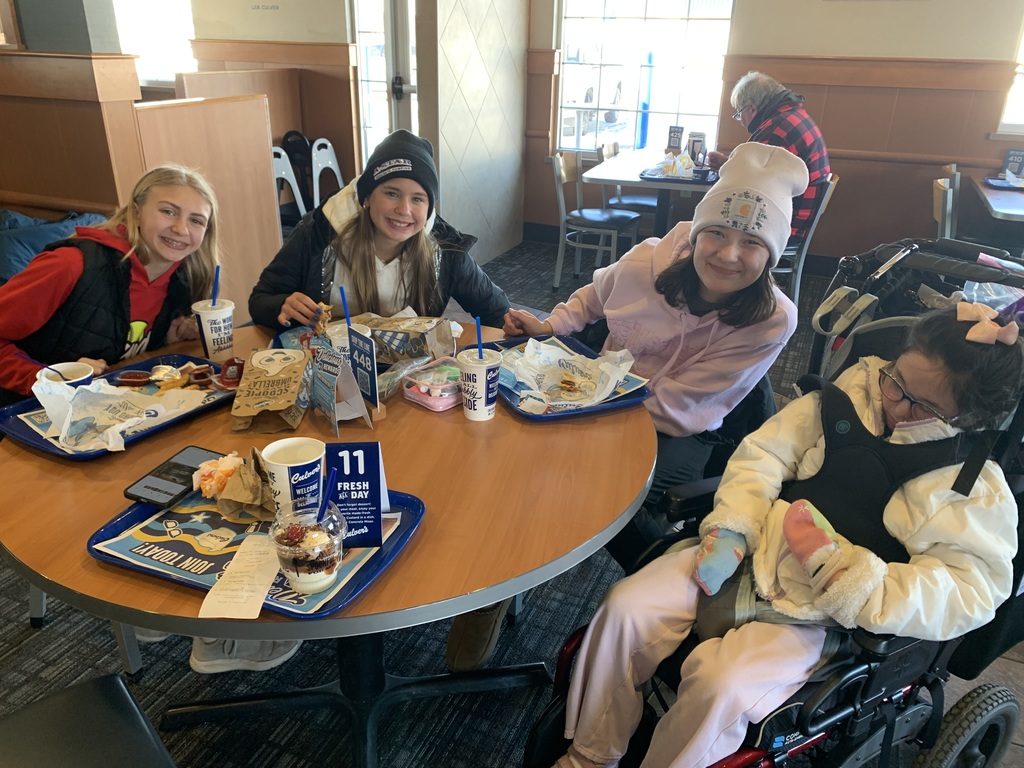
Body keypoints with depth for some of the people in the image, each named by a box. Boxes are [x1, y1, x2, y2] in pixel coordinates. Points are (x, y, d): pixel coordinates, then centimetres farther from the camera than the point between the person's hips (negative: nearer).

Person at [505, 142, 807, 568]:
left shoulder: (772, 321, -23)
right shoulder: (649, 260, -15)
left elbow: (673, 405, -21)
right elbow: (594, 294, 10)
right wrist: (550, 326, -6)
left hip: (679, 432, -4)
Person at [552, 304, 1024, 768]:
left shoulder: (979, 492, -5)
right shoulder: (857, 390, 3)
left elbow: (961, 600, -15)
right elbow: (764, 454, 2)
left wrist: (832, 560, -24)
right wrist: (729, 533, -12)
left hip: (812, 618, -3)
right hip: (745, 558, 4)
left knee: (721, 687, -30)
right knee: (626, 607, -13)